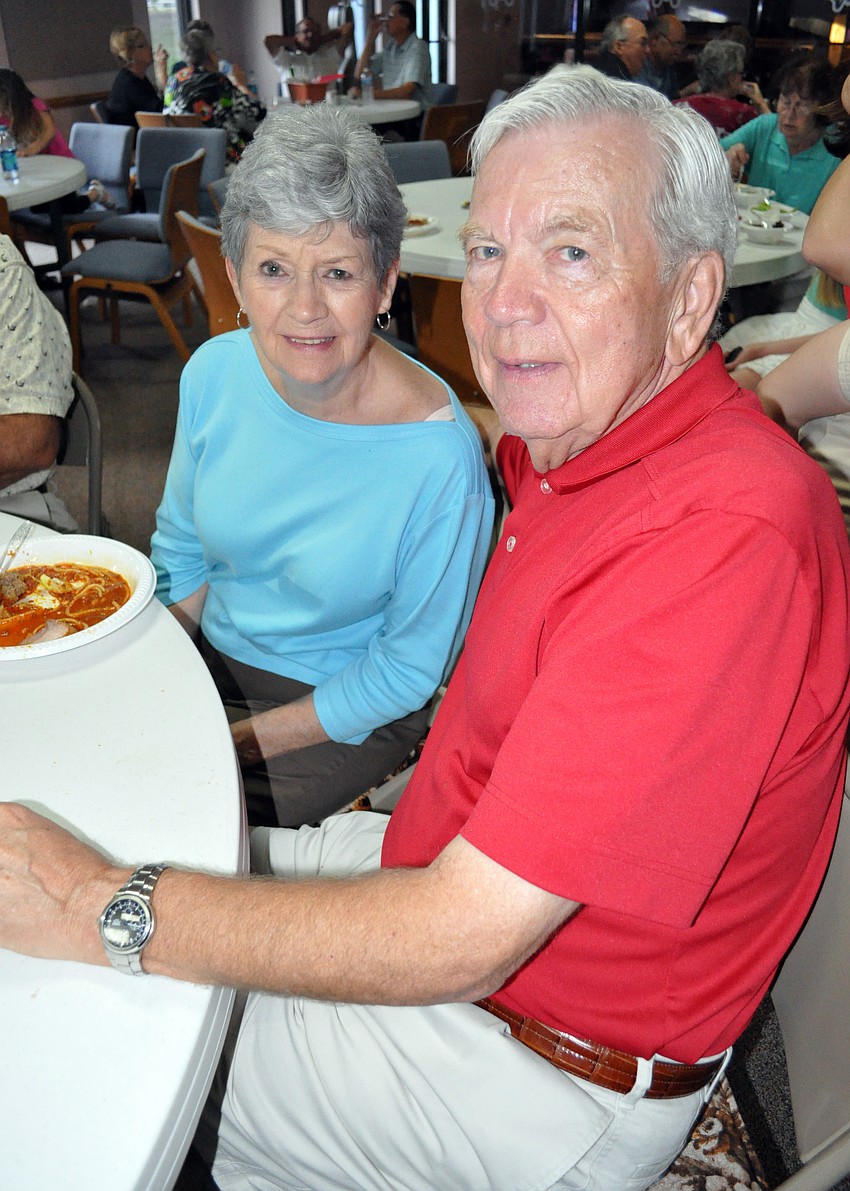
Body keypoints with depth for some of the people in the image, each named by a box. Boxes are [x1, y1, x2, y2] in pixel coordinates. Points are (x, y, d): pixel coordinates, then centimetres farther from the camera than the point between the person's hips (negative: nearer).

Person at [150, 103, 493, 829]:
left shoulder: (439, 455, -26)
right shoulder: (214, 373, -9)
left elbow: (408, 671, -15)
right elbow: (181, 548, 6)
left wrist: (240, 741, -15)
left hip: (350, 713, -5)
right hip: (211, 661, 6)